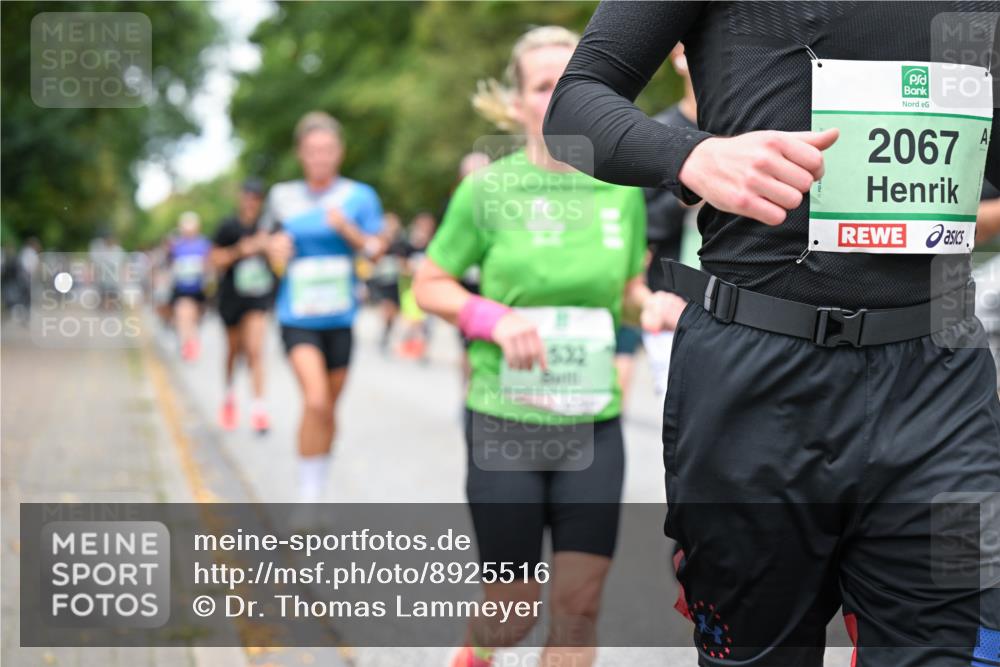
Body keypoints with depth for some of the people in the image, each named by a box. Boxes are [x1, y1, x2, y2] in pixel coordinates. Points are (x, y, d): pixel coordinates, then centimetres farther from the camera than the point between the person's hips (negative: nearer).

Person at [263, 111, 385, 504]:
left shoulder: (359, 196, 2)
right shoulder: (282, 196, 5)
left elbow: (377, 251, 0)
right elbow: (271, 240, 18)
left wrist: (347, 229, -17)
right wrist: (275, 248, -5)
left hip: (340, 316, 2)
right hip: (297, 316, -2)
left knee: (329, 407, 11)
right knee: (316, 402, -20)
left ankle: (316, 496, 30)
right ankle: (307, 499, -12)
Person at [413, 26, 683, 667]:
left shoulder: (622, 188, 2)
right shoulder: (488, 188, -6)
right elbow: (430, 285, 1)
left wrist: (651, 303, -7)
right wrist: (494, 318, -17)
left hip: (594, 424, 3)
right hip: (504, 420, -2)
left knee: (580, 603, 2)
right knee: (515, 608, 6)